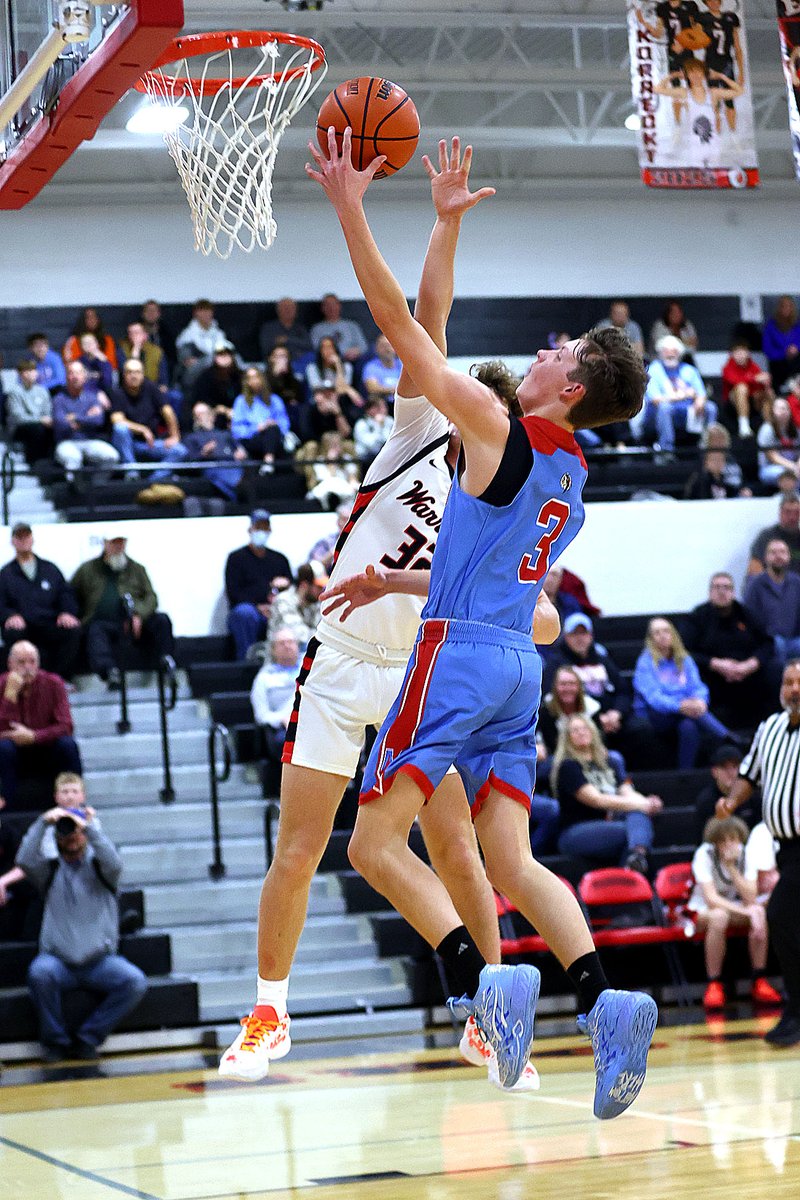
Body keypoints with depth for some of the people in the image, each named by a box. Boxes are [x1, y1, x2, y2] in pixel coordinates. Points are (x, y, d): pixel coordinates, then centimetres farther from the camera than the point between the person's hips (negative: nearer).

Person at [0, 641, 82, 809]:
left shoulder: (53, 683, -8)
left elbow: (65, 727, -14)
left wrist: (32, 736, -27)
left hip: (47, 754, 1)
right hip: (15, 754, -1)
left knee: (68, 744, -28)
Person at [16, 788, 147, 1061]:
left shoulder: (98, 867, 10)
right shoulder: (50, 870, 12)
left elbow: (114, 864, -14)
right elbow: (25, 860, -8)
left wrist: (92, 828, -23)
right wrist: (42, 823, -17)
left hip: (100, 961, 0)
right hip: (58, 960, 0)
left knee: (135, 982, -27)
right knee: (39, 972, -35)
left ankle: (87, 1038, -11)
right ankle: (55, 1040, -13)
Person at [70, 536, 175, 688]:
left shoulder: (136, 569, 24)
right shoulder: (88, 569, 22)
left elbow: (151, 598, 12)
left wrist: (139, 616, -10)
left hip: (133, 622, 2)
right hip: (103, 622, -2)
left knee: (161, 621, -25)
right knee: (95, 632, -37)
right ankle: (110, 672, -61)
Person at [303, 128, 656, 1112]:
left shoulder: (497, 427, -7)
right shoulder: (568, 474, 16)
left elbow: (400, 326, -8)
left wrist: (350, 209, -4)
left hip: (459, 656, -8)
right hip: (516, 662, 8)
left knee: (375, 843, -5)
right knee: (511, 859, 5)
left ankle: (486, 978, -22)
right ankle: (604, 1001, -14)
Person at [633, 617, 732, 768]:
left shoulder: (685, 660, 15)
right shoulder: (646, 662, -1)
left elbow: (698, 687, 4)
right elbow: (653, 696, -14)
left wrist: (700, 701, -23)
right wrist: (679, 706, -33)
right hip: (655, 717, -5)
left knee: (689, 726, -35)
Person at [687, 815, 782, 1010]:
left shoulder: (745, 855, -10)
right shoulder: (704, 855, -20)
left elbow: (750, 899, -21)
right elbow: (711, 898, -29)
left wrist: (732, 867, -30)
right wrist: (746, 911, -39)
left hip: (734, 909, 4)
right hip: (702, 912, -4)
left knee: (760, 913, -29)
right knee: (719, 916, -39)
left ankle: (759, 981, -19)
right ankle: (713, 985, -29)